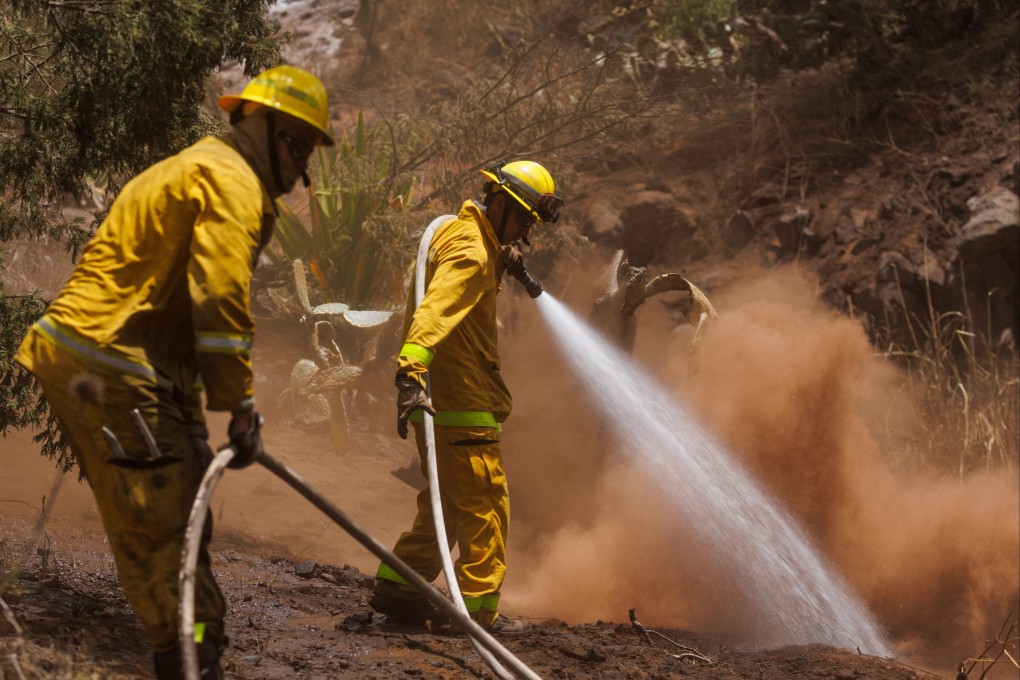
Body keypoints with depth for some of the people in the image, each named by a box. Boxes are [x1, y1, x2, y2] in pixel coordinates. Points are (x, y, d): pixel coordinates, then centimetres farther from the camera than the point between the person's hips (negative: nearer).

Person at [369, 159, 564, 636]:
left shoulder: (461, 234, 16)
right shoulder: (471, 252, -17)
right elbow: (435, 310, -33)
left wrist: (501, 262, 19)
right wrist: (411, 371, -46)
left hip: (441, 398, 10)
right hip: (460, 402, -10)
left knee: (447, 501, 18)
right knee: (486, 504, -4)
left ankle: (397, 588, 20)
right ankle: (479, 608, -1)